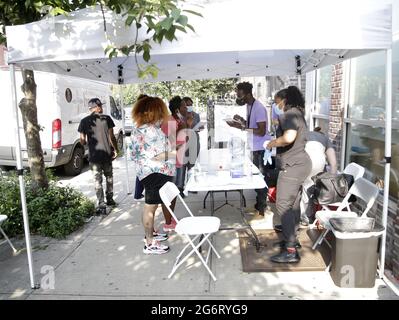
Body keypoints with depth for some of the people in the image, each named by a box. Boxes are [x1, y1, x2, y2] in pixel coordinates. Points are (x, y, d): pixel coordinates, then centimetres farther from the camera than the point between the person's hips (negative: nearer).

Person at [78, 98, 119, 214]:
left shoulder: (84, 121, -2)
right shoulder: (106, 118, -4)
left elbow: (82, 141, 0)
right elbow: (111, 137, -6)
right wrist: (116, 149, 5)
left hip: (94, 156, -1)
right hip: (107, 154, 1)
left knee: (98, 180, 6)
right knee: (109, 176, 21)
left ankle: (101, 205, 4)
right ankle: (110, 199, 29)